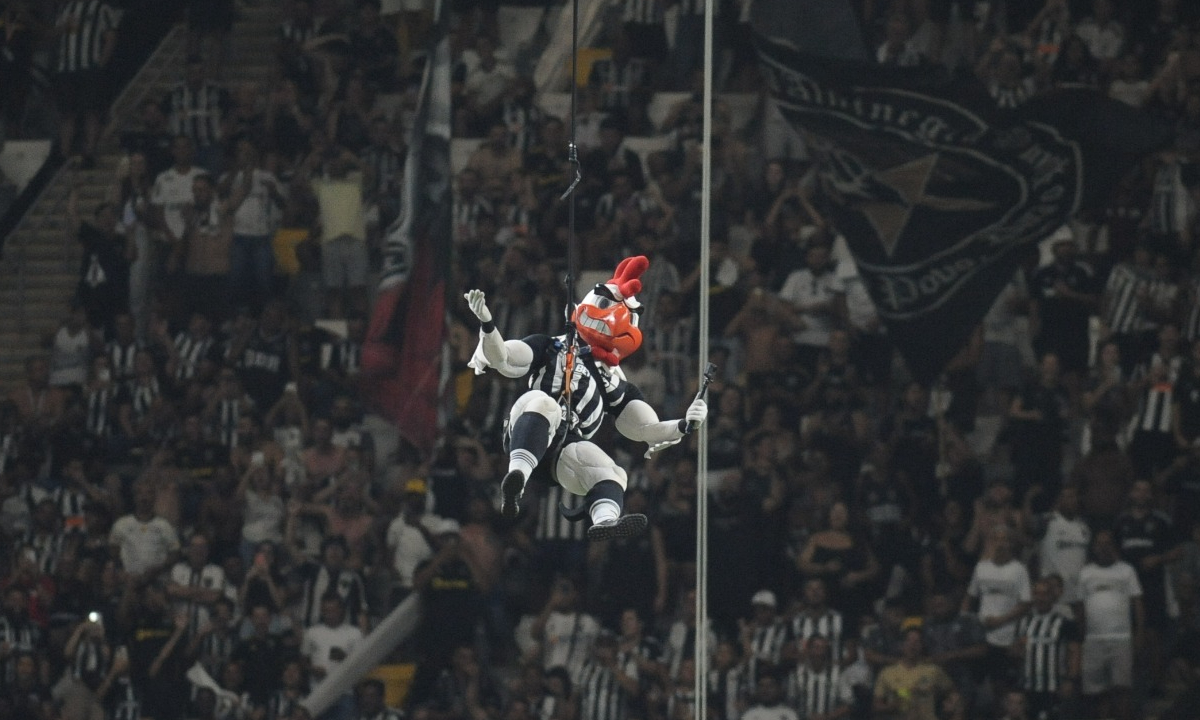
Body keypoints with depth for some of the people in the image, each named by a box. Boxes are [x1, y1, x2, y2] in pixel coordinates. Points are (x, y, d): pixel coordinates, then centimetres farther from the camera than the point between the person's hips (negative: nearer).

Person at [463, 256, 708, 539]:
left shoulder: (615, 383, 27)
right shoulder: (551, 348, 16)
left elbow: (646, 429, 22)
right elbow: (504, 359, 2)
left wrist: (685, 426, 5)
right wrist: (487, 325, -17)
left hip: (565, 452, 4)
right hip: (526, 438, -4)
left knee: (610, 472, -21)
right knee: (542, 402, -34)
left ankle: (605, 522, -53)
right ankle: (516, 479, -53)